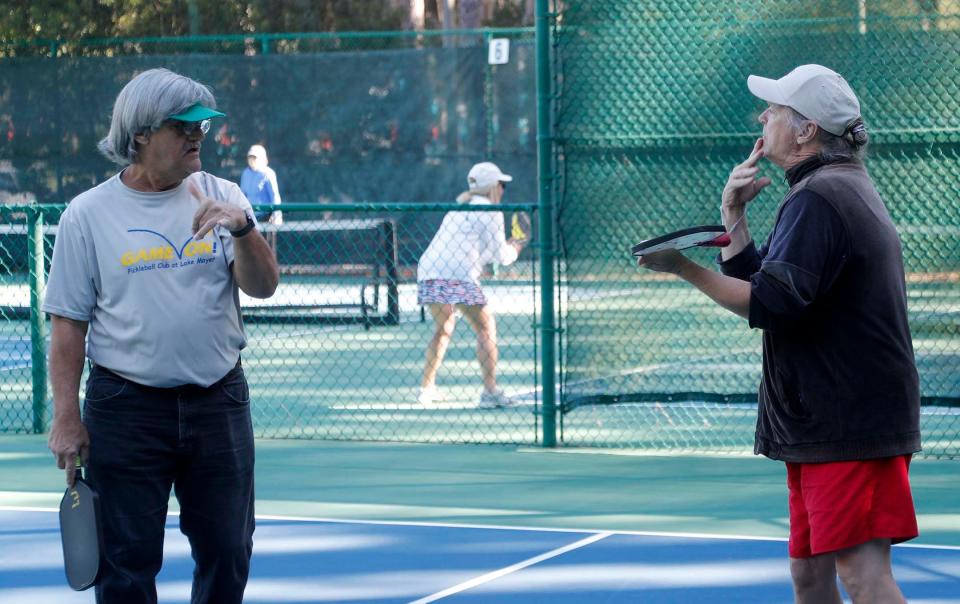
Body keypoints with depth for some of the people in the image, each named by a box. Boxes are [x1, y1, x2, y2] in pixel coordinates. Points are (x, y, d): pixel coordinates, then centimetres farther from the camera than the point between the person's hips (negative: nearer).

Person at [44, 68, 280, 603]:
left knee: (228, 551, 8)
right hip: (125, 406, -2)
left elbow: (263, 287, -4)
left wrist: (242, 228, -23)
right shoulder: (89, 214, -2)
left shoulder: (221, 198, 4)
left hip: (219, 400, 2)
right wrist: (67, 418, -5)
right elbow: (69, 323, 0)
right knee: (129, 561, 0)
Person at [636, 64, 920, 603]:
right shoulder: (842, 188, 19)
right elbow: (761, 283, 21)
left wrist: (687, 269, -18)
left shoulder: (816, 199, -15)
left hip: (851, 427, -11)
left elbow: (770, 303, -25)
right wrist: (734, 216, 10)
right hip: (821, 424, 11)